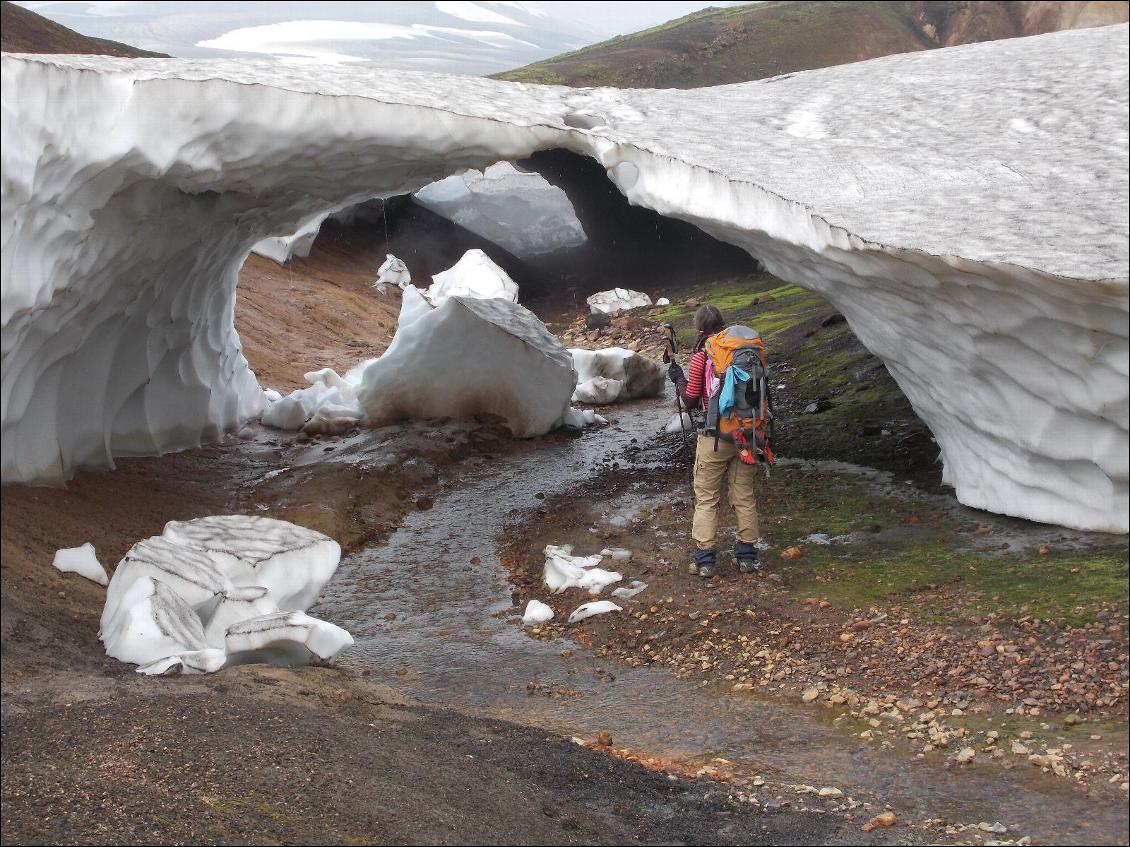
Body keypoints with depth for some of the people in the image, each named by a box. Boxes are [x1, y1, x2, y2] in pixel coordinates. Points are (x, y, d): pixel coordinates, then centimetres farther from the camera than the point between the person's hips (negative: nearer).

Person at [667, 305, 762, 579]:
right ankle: (746, 556, 19)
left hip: (715, 437, -4)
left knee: (706, 499, 6)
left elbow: (691, 400, -6)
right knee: (744, 496, 14)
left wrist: (678, 378, 9)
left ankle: (705, 560, 6)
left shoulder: (701, 356, -12)